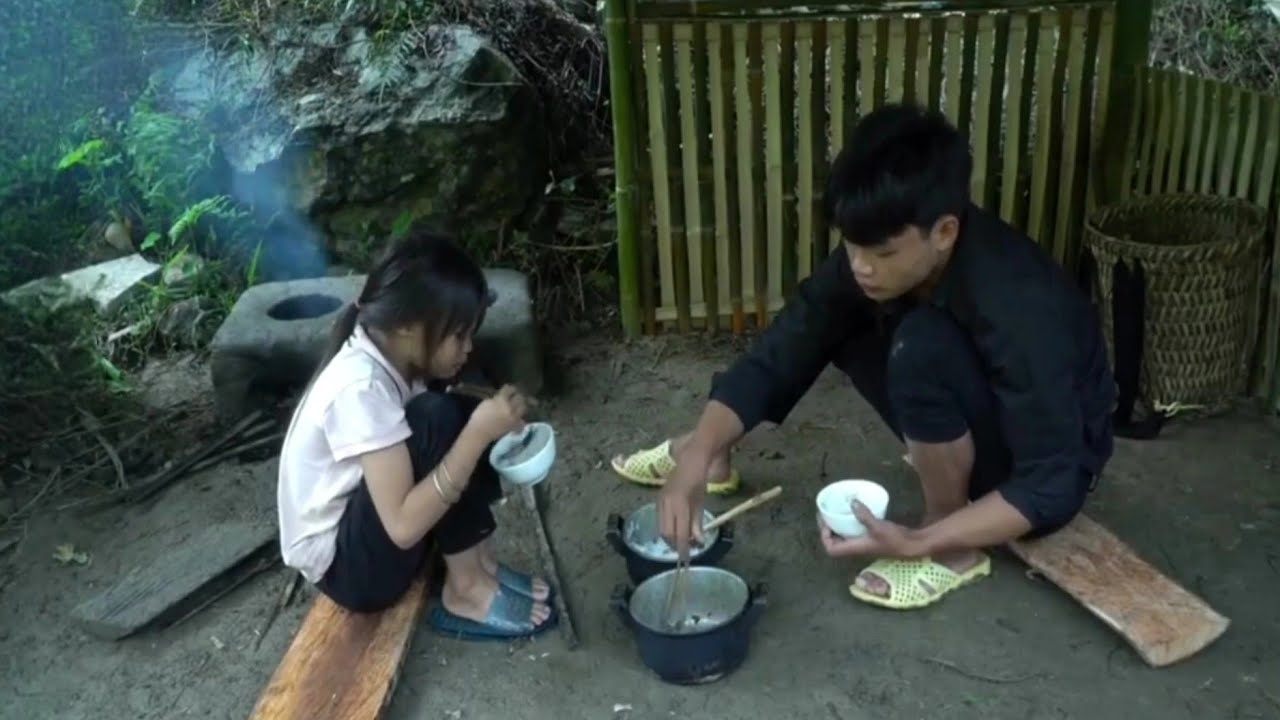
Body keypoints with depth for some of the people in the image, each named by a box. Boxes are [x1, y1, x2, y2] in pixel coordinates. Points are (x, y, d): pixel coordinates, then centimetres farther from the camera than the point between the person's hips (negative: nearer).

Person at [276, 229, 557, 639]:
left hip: (374, 528, 9)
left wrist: (487, 428, -10)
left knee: (469, 418, 0)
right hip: (344, 565, -9)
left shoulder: (390, 356, -4)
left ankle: (478, 562, -1)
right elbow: (404, 525, -32)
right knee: (435, 418, -27)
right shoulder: (360, 388, -30)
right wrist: (480, 432, -31)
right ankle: (465, 589, -13)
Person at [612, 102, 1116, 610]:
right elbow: (775, 358, -19)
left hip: (1051, 458, -6)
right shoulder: (871, 261, -19)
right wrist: (695, 460, -33)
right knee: (821, 320, -4)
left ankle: (953, 547, -14)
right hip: (961, 425, 6)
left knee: (923, 346, -34)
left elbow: (1051, 487, -32)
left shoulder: (1019, 311, -36)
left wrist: (920, 543, -38)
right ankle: (710, 451, 12)